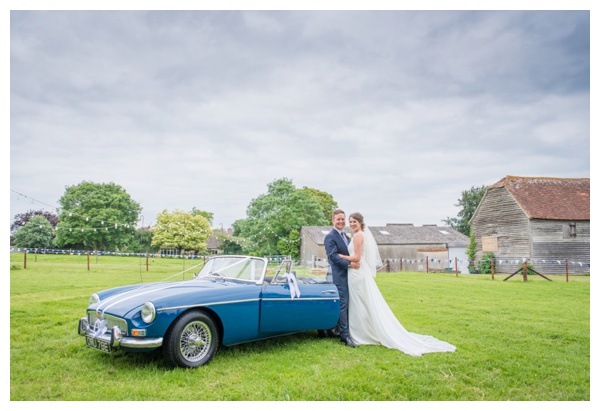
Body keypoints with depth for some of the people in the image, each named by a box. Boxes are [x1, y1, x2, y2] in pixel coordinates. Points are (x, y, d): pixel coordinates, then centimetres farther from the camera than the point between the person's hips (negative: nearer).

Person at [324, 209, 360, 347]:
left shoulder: (346, 236, 18)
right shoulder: (330, 237, -9)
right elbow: (333, 256, -19)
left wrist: (355, 262, 6)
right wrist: (349, 263, -21)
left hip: (348, 275, 8)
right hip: (339, 275, -8)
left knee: (346, 304, 13)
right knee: (343, 304, -8)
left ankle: (343, 330, 23)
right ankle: (344, 336, -5)